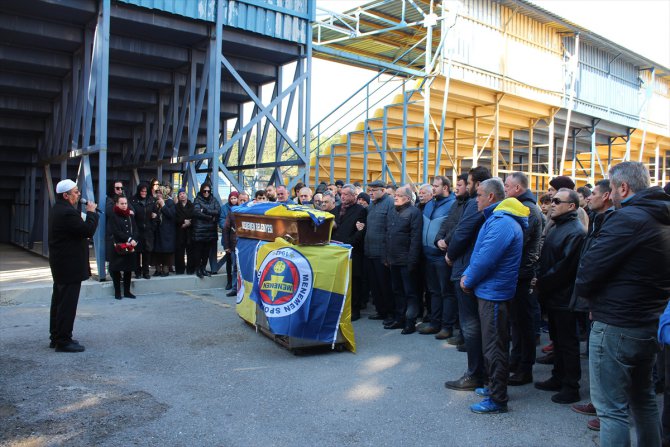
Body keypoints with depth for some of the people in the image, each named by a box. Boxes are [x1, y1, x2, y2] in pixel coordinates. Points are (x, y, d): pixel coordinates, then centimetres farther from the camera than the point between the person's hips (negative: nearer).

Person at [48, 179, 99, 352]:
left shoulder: (58, 209, 12)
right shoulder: (68, 212, -22)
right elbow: (88, 230, -23)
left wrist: (87, 213, 3)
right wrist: (91, 212, -12)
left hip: (60, 263, 11)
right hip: (70, 265, -11)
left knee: (59, 301, 17)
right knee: (67, 303, -5)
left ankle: (56, 337, 27)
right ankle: (63, 341, 1)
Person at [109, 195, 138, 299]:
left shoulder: (131, 216, 12)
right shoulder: (113, 216, -4)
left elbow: (135, 229, 7)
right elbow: (116, 231, -11)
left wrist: (133, 240, -12)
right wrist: (129, 239, -17)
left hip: (130, 247, 5)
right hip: (118, 246, -5)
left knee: (129, 269, 7)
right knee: (116, 269, 0)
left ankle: (127, 291, 16)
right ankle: (117, 292, 9)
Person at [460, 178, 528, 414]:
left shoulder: (502, 223, -22)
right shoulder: (497, 219, 15)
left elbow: (485, 260, -24)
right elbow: (480, 253, 17)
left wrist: (468, 281, -9)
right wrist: (468, 275, 5)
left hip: (493, 294, -11)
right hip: (491, 291, 11)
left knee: (494, 347, -2)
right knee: (494, 344, 20)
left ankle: (498, 399, 8)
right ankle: (495, 387, 33)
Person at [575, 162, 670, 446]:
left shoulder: (626, 219, -19)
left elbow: (590, 269, -21)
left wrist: (583, 291, 1)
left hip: (616, 327, -9)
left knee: (612, 408, 1)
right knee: (643, 399, 24)